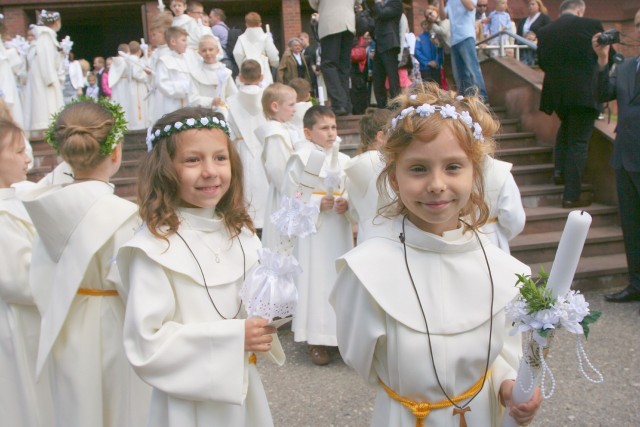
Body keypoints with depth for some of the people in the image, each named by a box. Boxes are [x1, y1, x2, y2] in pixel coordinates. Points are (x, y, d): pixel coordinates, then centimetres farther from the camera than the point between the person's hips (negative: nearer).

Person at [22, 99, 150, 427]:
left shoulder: (50, 208, -4)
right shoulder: (121, 215, -24)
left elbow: (41, 285, 2)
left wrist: (60, 316, 14)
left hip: (66, 336, 6)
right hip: (113, 335, -6)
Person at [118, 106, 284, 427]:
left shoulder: (239, 233, 1)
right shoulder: (155, 246, -20)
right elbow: (147, 343, -20)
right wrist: (233, 338, -23)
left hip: (243, 388, 6)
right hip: (189, 399, -5)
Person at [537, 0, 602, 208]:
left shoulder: (544, 32, 2)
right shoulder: (591, 25, -7)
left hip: (555, 92, 4)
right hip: (584, 92, -4)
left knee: (566, 126, 32)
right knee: (579, 142, 3)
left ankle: (559, 171, 26)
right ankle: (571, 196, 3)